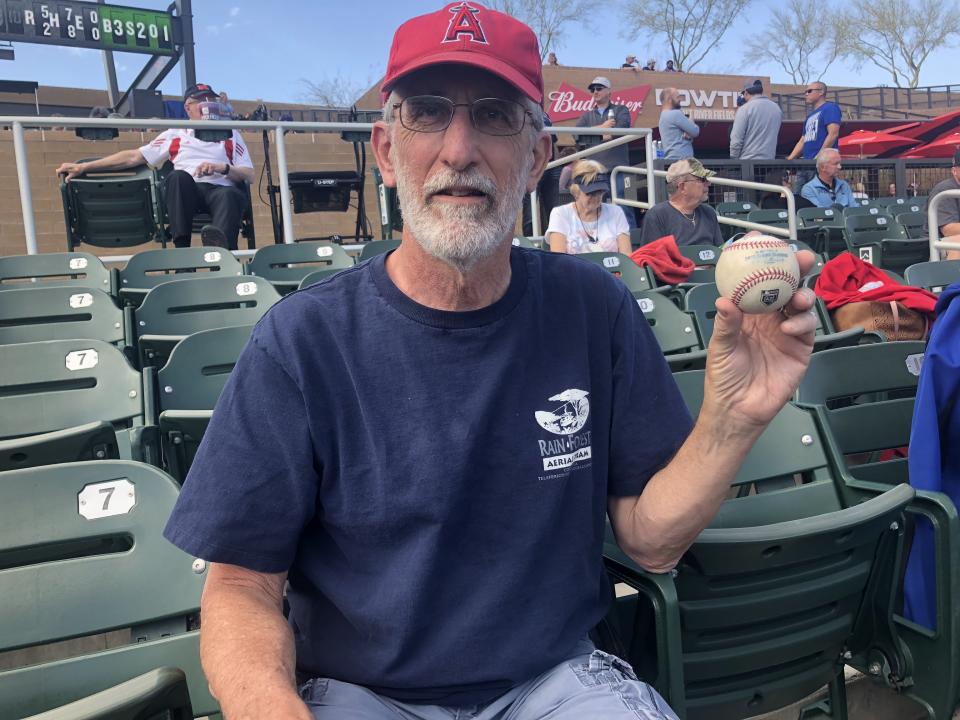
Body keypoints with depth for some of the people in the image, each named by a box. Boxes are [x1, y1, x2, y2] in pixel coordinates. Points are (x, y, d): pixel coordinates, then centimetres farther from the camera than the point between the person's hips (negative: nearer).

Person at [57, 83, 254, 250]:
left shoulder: (230, 135, 25)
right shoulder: (175, 135, 24)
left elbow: (249, 175, 15)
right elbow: (134, 157, 18)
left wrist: (222, 168, -6)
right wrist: (83, 167, 11)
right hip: (187, 191, 1)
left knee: (230, 194, -37)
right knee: (179, 176, -35)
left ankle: (220, 243, -69)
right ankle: (182, 249, -45)